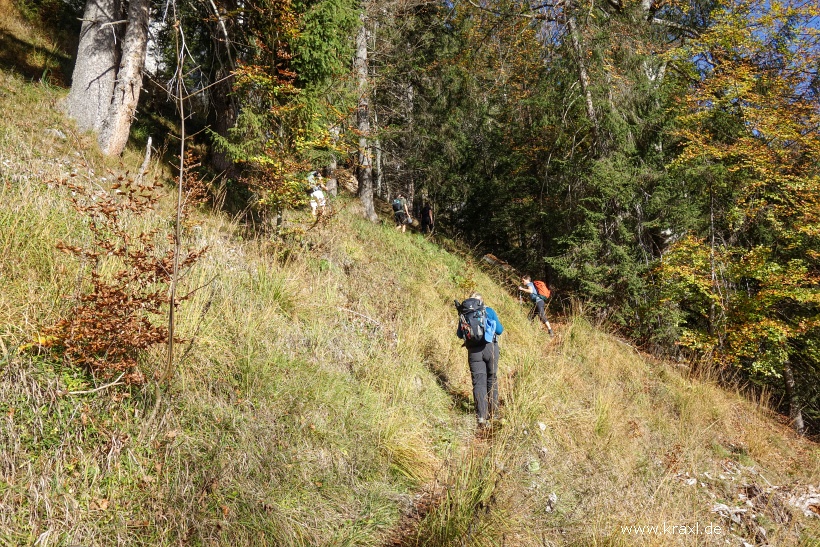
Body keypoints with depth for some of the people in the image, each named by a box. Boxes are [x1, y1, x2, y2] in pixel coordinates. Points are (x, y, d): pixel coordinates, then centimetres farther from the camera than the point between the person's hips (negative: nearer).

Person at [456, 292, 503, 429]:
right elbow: (499, 330, 1)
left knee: (479, 382, 1)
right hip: (490, 348, 0)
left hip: (473, 351, 0)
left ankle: (481, 417, -8)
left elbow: (459, 334, 10)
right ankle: (492, 411, 23)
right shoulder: (489, 311, 1)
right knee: (492, 379, 17)